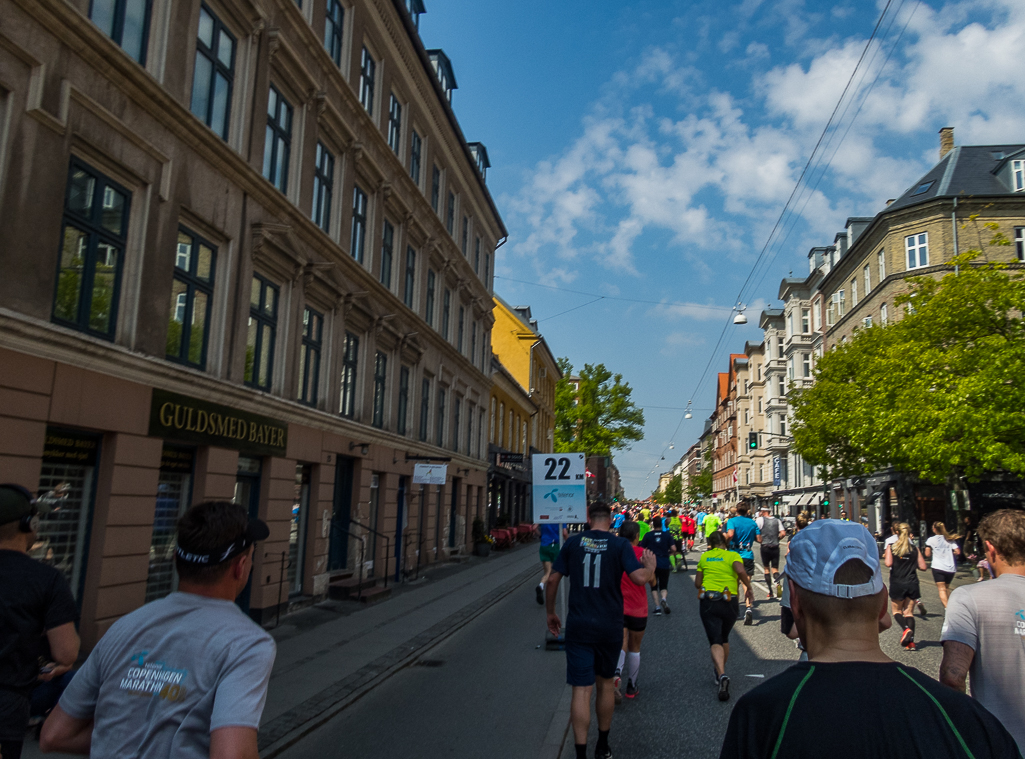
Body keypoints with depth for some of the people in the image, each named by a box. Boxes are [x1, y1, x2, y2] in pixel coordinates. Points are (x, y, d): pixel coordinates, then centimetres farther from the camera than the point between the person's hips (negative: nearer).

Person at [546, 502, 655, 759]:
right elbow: (640, 578, -16)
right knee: (605, 683, 19)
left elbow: (553, 580, 1)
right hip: (610, 626, 1)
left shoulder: (573, 542, 0)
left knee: (581, 689, 0)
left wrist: (551, 613, 14)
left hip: (578, 626, -1)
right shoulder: (620, 545, -4)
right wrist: (651, 565, 6)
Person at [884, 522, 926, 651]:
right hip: (912, 584, 2)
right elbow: (923, 567, 2)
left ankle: (906, 629, -15)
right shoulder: (914, 549, 3)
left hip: (897, 584, -2)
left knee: (897, 611, 14)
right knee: (909, 612, 8)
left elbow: (888, 563, -16)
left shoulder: (891, 547, -4)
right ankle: (911, 641, -2)